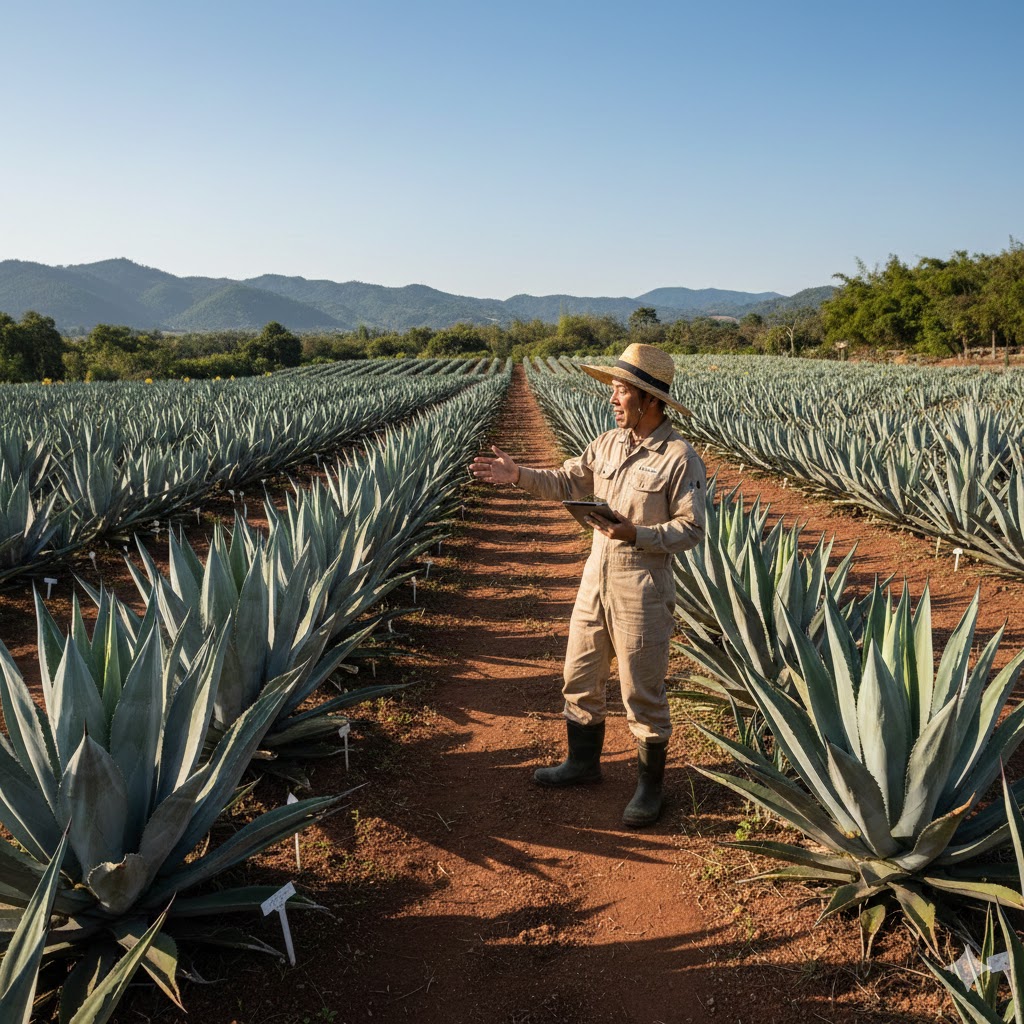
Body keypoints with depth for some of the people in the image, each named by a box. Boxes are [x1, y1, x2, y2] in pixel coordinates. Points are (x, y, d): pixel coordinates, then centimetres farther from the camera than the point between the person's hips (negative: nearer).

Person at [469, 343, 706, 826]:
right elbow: (566, 482, 9)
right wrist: (519, 475, -4)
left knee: (642, 692, 5)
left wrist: (636, 534, -27)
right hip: (596, 577, 7)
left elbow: (691, 529, -15)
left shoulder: (680, 458, -15)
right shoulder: (608, 443, 5)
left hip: (642, 586, -7)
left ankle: (649, 786, 23)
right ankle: (583, 761, 38)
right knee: (580, 678, 18)